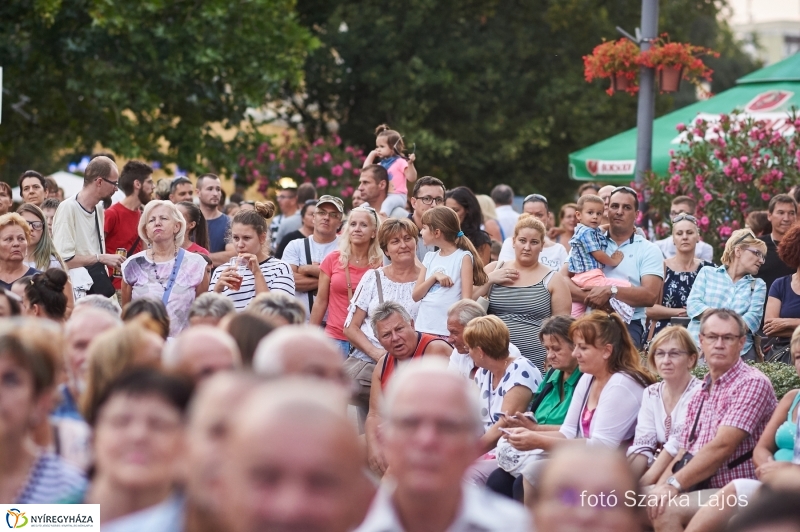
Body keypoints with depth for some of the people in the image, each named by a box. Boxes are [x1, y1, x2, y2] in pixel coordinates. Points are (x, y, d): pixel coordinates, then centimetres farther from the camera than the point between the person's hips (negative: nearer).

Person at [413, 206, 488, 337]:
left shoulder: (463, 257, -3)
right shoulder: (430, 258, 14)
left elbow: (466, 298, -8)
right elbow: (416, 295, 9)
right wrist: (434, 277, -7)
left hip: (448, 331, -6)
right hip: (423, 328, 6)